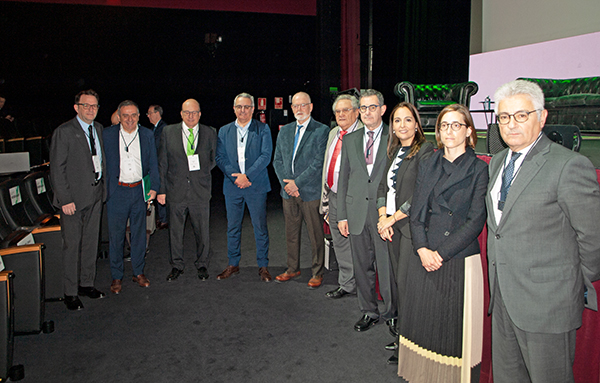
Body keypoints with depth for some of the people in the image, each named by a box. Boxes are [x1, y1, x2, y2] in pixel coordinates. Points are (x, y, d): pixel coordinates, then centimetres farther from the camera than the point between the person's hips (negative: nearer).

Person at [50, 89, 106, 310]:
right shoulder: (64, 132, -10)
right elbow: (57, 169, -12)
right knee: (72, 245, 2)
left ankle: (87, 284, 29)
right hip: (73, 198, -6)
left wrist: (102, 188, 8)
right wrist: (65, 199, -16)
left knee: (91, 242, 14)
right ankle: (71, 293, 14)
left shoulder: (98, 129, 9)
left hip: (95, 195, 6)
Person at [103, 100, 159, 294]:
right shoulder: (107, 135, -1)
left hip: (139, 191, 2)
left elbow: (153, 164, 9)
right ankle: (116, 277, 18)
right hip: (116, 192, -2)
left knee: (139, 233, 11)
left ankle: (138, 272, 26)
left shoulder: (147, 135, 5)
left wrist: (154, 187, 1)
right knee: (115, 235, 4)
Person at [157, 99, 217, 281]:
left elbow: (214, 159, 14)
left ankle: (202, 265, 27)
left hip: (201, 191, 0)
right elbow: (162, 163, 4)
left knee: (202, 231, 8)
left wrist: (202, 169, -4)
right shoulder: (168, 132, 3)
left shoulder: (210, 133, 3)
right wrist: (161, 189, 0)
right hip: (175, 191, 1)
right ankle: (176, 266, 27)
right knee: (175, 231, 10)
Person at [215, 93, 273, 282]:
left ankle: (263, 266, 12)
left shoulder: (263, 129, 2)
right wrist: (235, 176, -11)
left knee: (260, 227, 1)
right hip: (232, 186, 3)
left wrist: (247, 175, -15)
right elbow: (220, 157, 4)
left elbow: (266, 155, -7)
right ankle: (233, 264, 22)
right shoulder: (224, 131, 11)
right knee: (233, 227, 9)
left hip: (256, 185, -3)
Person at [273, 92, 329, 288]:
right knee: (291, 233, 15)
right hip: (288, 191, 5)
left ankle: (317, 272, 17)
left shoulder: (322, 131, -6)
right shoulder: (284, 131, 13)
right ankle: (292, 268, 29)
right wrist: (285, 182, -4)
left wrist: (297, 182, -14)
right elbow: (277, 160, 11)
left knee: (316, 235, 3)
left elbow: (319, 162, -13)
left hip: (311, 192, -5)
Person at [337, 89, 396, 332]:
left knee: (388, 267, 2)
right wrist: (342, 215, 7)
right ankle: (369, 312, 28)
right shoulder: (350, 140, 12)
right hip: (357, 213, 4)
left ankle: (392, 313, 22)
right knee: (362, 267, 12)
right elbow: (343, 179, 11)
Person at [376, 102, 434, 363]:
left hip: (411, 225, -7)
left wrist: (393, 218, -11)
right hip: (391, 225, 7)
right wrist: (382, 217, -2)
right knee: (398, 280, 12)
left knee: (406, 282, -4)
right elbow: (383, 186, 13)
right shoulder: (394, 152, 14)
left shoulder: (425, 151, -10)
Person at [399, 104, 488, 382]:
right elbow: (416, 212, 7)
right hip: (424, 260, 4)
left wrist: (441, 253, -13)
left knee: (457, 331, 3)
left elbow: (476, 221, -8)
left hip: (460, 262, -4)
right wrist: (422, 249, -8)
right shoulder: (428, 166, 11)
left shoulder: (479, 169, -2)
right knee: (424, 324, 11)